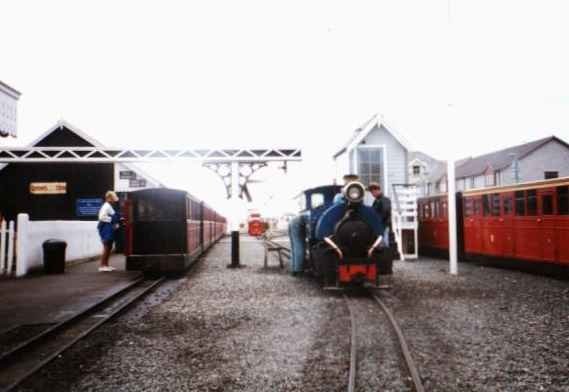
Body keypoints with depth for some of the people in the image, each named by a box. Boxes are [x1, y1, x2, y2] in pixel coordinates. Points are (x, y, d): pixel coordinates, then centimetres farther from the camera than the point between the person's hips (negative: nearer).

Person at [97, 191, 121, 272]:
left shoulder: (110, 207, 16)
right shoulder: (106, 206, -14)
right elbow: (102, 217, -24)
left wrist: (117, 221, 7)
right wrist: (111, 219, -19)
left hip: (110, 229, 10)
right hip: (106, 229, -10)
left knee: (109, 248, 12)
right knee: (106, 248, -7)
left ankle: (106, 265, 18)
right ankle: (102, 266, -3)